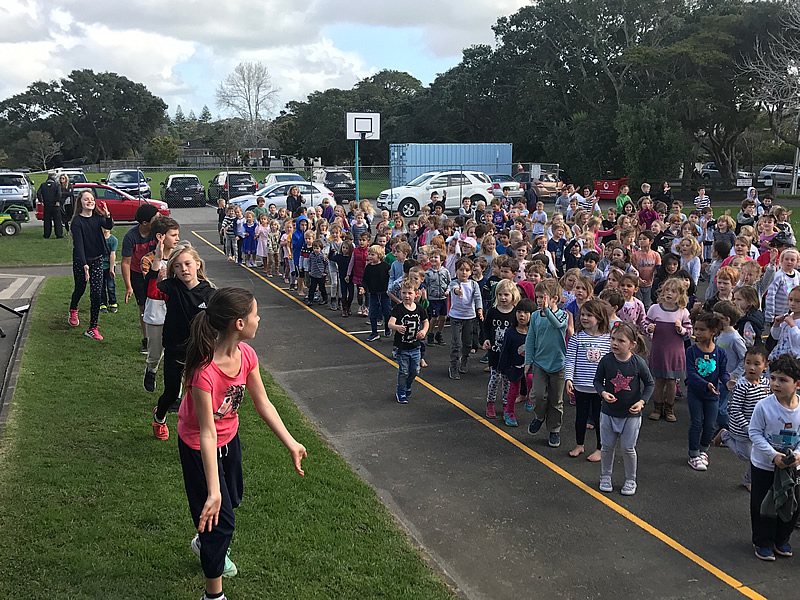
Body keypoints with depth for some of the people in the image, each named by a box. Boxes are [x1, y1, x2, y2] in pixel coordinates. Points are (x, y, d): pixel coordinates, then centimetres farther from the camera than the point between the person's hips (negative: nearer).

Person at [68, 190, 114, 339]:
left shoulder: (97, 217, -2)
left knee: (96, 294, -5)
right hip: (80, 261, -3)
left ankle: (92, 329, 0)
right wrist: (84, 265, -31)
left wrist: (107, 215, -41)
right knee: (80, 289, 17)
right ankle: (73, 311, 52)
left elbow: (109, 226, -20)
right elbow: (78, 244, -22)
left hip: (97, 260, 3)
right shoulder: (77, 221, -15)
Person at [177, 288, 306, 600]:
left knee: (232, 499, 27)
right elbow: (207, 434, -37)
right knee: (220, 520, 2)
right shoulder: (204, 371, -39)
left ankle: (206, 542, 58)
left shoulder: (246, 354, -17)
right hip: (199, 447, -7)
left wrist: (291, 443, -10)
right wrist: (213, 492, -36)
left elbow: (263, 403, -7)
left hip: (230, 437, 7)